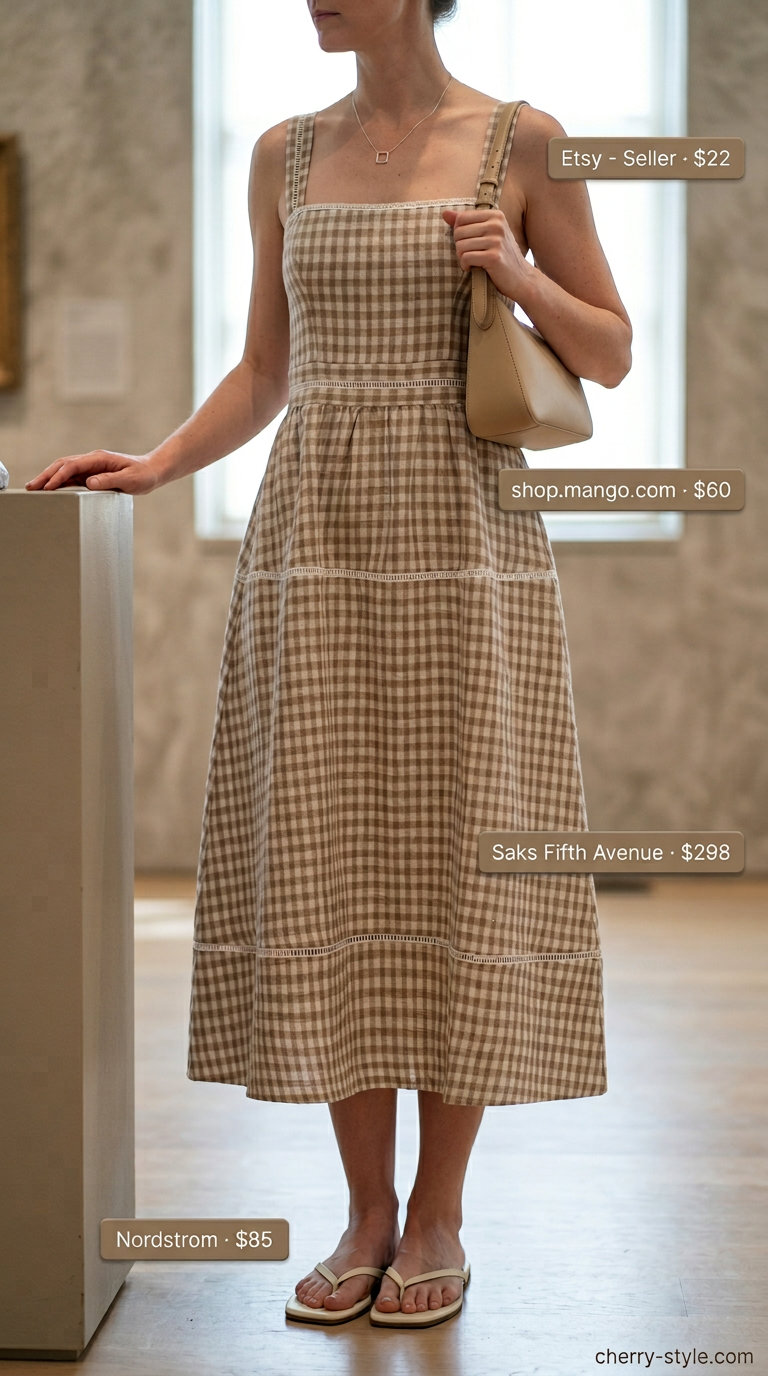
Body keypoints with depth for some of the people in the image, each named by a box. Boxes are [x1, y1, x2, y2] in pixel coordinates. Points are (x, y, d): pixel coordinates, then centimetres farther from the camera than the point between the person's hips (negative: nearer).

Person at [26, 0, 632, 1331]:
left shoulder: (523, 143, 3)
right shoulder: (286, 155, 12)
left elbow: (612, 356, 7)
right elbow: (265, 374, 16)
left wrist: (517, 272, -10)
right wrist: (155, 464, 2)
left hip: (463, 537, -3)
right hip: (318, 535, 3)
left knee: (454, 859, -1)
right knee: (330, 865, 1)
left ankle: (439, 1215, 13)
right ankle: (366, 1206, 15)